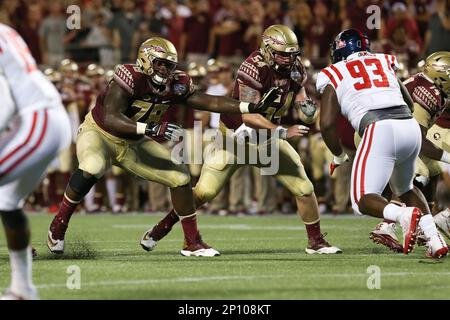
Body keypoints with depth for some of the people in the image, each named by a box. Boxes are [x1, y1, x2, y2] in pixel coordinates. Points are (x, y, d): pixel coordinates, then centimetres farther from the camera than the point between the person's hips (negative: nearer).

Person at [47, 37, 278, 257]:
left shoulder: (176, 85, -10)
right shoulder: (130, 78, -30)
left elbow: (208, 102, -5)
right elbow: (111, 119, -38)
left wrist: (251, 108, -14)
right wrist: (151, 129, -48)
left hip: (134, 144, 6)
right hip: (99, 132, -6)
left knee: (180, 179, -3)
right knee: (91, 170, -38)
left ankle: (192, 243, 9)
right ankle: (58, 226, -20)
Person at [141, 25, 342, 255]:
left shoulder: (296, 70, -7)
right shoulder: (254, 69, -28)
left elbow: (304, 111, 2)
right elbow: (249, 116, -33)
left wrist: (307, 109, -23)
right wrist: (283, 132, -39)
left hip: (268, 139, 6)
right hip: (237, 137, -5)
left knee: (304, 189, -1)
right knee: (204, 191, -9)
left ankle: (316, 241, 16)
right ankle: (160, 229, 10)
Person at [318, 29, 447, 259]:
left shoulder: (333, 75, 13)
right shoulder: (384, 63, 26)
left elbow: (327, 124, 5)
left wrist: (338, 156, 21)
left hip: (380, 130, -5)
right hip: (411, 126, 5)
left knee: (362, 201, 3)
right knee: (405, 188, 29)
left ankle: (405, 215, -26)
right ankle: (434, 238, 10)